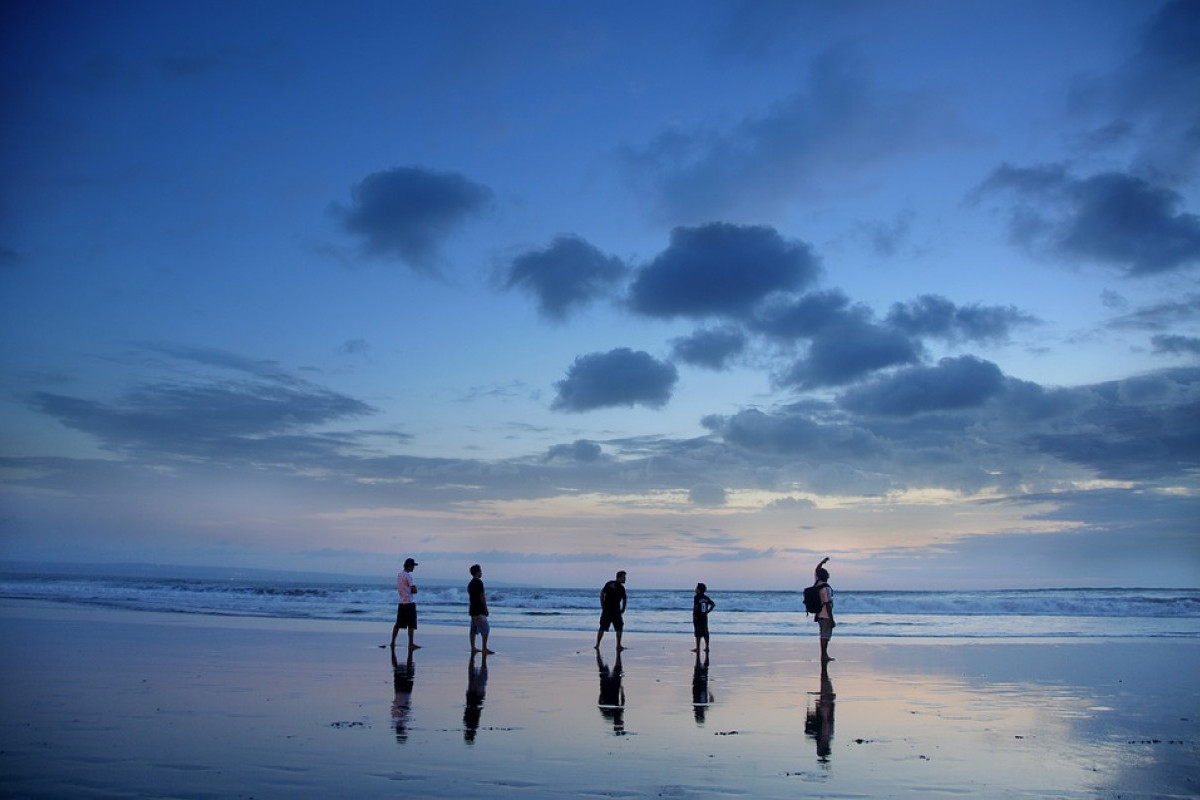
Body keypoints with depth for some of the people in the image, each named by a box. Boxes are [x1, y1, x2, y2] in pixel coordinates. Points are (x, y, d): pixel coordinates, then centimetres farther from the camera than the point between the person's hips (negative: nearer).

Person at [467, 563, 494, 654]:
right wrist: (485, 609, -12)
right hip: (479, 610, -9)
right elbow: (482, 597, -16)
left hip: (473, 610, 9)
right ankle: (484, 649, -10)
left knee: (473, 630, 11)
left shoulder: (470, 583, 14)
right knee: (485, 629, -7)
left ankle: (473, 648, 13)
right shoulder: (478, 582, -14)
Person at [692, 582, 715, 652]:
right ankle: (707, 647, 14)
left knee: (698, 633, -1)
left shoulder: (697, 597, -14)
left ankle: (698, 648, 2)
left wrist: (694, 615, -12)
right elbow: (713, 604, 8)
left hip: (697, 618, -6)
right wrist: (707, 611, 9)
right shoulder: (706, 597, 6)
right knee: (705, 633, 11)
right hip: (705, 617, 6)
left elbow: (695, 607, -23)